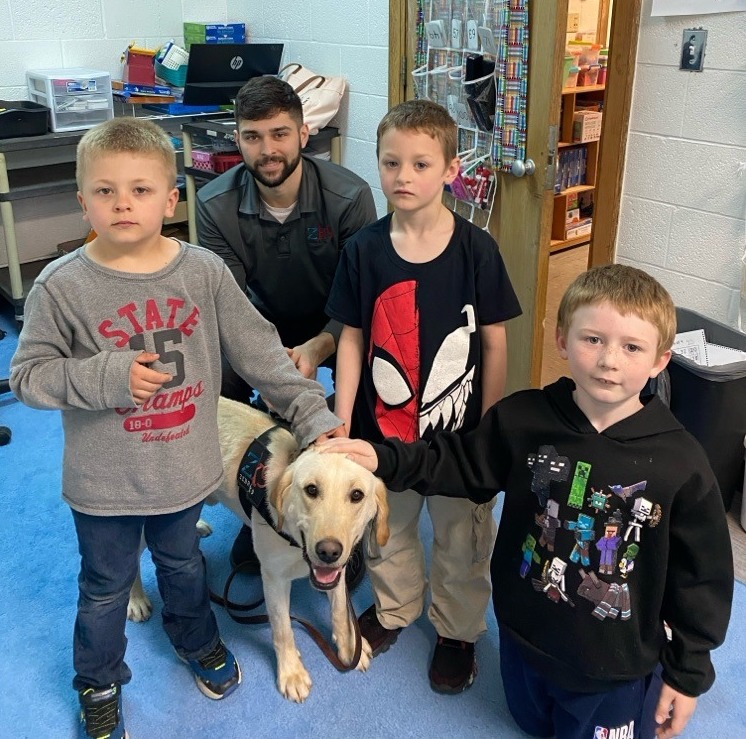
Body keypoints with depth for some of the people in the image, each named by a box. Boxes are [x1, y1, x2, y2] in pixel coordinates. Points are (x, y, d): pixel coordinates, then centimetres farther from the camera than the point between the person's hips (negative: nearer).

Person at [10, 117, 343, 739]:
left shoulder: (204, 272, -11)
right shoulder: (62, 286, -16)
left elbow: (260, 351, -6)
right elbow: (28, 375, -10)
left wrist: (313, 413, -9)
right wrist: (107, 376, -26)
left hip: (184, 470, 2)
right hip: (104, 481, -2)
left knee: (183, 565, 27)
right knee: (106, 588, 19)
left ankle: (199, 642, 56)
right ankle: (100, 683, 46)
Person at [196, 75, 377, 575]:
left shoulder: (349, 196, -23)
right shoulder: (216, 205, -18)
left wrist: (319, 347, -38)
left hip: (335, 325, -2)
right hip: (264, 323, 2)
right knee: (216, 388, -20)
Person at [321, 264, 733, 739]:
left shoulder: (682, 464, -22)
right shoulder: (522, 419, -16)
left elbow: (702, 574, -11)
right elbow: (464, 464, 1)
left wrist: (687, 673, -3)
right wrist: (385, 459, -11)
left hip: (615, 666, -3)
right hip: (524, 636, 3)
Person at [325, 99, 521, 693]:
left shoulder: (476, 248, -12)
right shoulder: (364, 249, -6)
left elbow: (495, 341, -6)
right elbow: (352, 338, -2)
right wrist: (340, 422, -4)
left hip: (459, 430, -2)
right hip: (383, 425, 2)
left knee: (461, 537, 16)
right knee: (388, 527, 22)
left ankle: (458, 630, 40)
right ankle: (394, 606, 49)